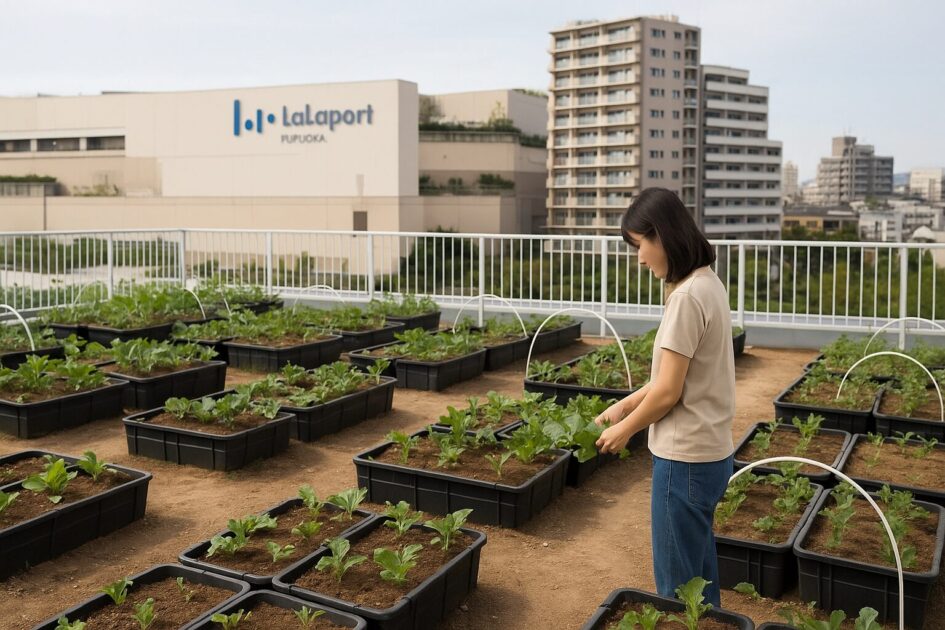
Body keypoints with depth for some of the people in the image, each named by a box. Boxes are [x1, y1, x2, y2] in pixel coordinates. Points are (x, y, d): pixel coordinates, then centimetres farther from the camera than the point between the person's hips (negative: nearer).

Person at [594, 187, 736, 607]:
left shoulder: (687, 296, -21)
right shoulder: (707, 283, 8)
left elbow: (668, 392, -19)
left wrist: (624, 430, -3)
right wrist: (625, 406, 12)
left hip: (686, 458, -9)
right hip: (707, 453, 9)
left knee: (677, 585, 7)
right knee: (698, 575, 21)